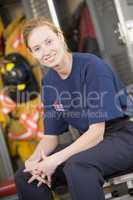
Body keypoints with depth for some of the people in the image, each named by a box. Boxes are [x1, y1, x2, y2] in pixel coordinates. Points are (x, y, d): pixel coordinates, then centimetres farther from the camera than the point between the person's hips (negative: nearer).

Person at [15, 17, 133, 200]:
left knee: (76, 165, -36)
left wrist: (55, 160, -24)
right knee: (24, 176, 0)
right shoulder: (49, 82, 3)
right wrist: (35, 159, -14)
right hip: (88, 142, 7)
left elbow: (97, 131, -20)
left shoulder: (92, 66, -18)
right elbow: (51, 136, 8)